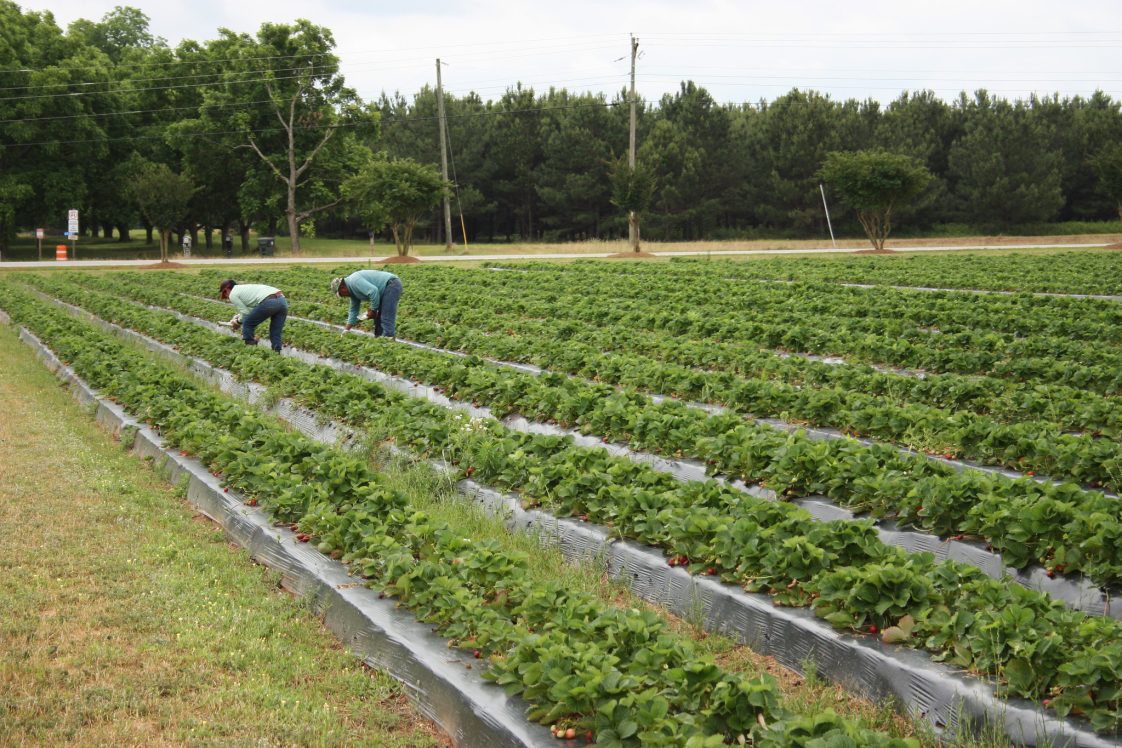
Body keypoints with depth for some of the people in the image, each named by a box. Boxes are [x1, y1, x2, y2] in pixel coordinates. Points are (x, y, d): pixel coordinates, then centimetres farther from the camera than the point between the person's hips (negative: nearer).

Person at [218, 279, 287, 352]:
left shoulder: (233, 294, 11)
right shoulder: (246, 287, 36)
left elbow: (245, 313, 9)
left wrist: (237, 322, 25)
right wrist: (237, 316, 41)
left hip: (268, 302, -8)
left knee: (247, 323, 10)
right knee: (275, 334, 12)